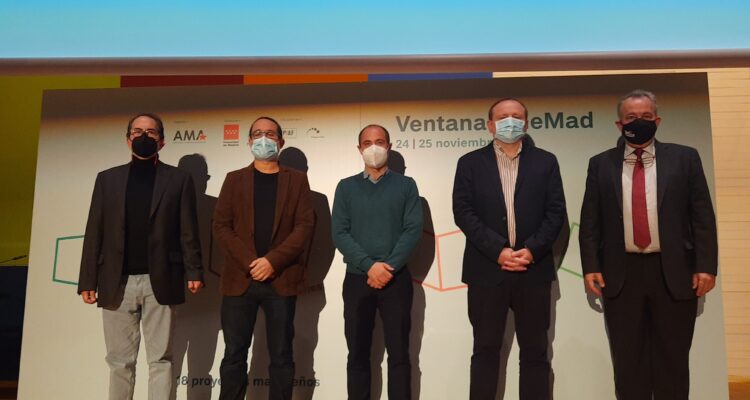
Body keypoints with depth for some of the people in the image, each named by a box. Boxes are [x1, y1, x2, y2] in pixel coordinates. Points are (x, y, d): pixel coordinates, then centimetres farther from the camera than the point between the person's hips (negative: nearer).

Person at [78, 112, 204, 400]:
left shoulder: (179, 179, 5)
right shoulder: (107, 179, 11)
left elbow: (188, 231, 1)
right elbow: (94, 233, 7)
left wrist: (193, 271, -8)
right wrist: (88, 280, 2)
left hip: (159, 281, -2)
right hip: (117, 283, 2)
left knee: (160, 360, 5)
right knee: (120, 361, 11)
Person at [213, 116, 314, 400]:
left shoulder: (297, 180, 9)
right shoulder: (234, 179, 12)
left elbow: (304, 226, -1)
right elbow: (221, 225, 3)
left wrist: (272, 261, -13)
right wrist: (250, 262, -10)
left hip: (281, 280, -1)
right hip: (240, 279, 1)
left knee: (281, 356, 5)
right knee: (234, 354, 5)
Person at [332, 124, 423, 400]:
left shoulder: (406, 185, 6)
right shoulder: (346, 187, 7)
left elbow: (413, 230, -4)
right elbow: (339, 233, -2)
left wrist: (388, 267, -14)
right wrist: (369, 265, -15)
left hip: (397, 279, -1)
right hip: (357, 279, 1)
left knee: (399, 354, 4)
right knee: (358, 354, 8)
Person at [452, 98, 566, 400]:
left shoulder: (545, 162, 9)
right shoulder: (470, 163, 5)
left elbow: (556, 212, 3)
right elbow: (463, 212, -4)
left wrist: (532, 250, -11)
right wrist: (498, 250, -14)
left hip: (533, 269, 2)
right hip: (487, 269, -1)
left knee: (535, 351, 10)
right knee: (485, 349, 7)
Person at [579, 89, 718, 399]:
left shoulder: (684, 158, 5)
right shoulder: (600, 164, 6)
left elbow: (703, 216, 2)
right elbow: (590, 221, 3)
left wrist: (706, 266, -6)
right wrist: (590, 266, -5)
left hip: (674, 272, 0)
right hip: (620, 274, 0)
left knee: (672, 359, 11)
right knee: (628, 360, 10)